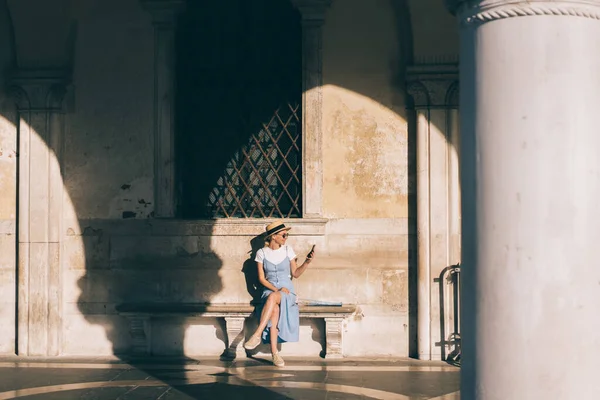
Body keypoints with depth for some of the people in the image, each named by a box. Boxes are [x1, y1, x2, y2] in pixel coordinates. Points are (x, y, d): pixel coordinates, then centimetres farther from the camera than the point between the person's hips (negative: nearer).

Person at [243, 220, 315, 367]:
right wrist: (276, 288, -13)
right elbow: (261, 278, 2)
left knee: (273, 297, -37)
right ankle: (274, 352, -42)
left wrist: (307, 262, -4)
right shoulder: (262, 253, 3)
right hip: (269, 290, 0)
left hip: (287, 292, 0)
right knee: (274, 308, -36)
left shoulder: (288, 250, 7)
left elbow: (295, 273, 11)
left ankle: (257, 334, -42)